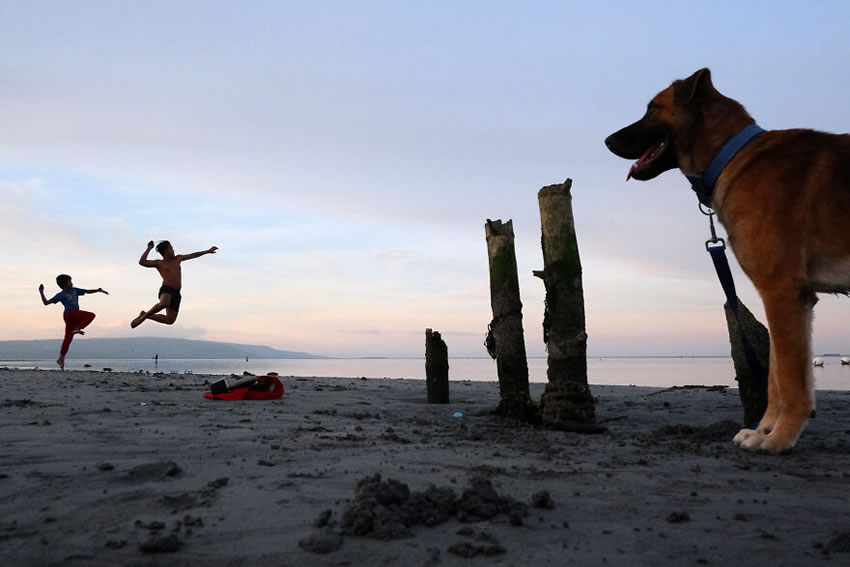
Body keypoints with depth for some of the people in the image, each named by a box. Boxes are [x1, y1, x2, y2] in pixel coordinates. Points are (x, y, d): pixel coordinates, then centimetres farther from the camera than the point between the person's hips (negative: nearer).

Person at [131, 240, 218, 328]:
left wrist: (208, 251, 31)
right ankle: (144, 316, -15)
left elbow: (193, 255, 29)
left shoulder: (178, 259, 21)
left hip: (176, 293, 6)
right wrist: (149, 249, -4)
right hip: (166, 289, -6)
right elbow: (142, 262, -6)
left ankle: (145, 315, 21)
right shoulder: (159, 263, 5)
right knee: (164, 304, -41)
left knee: (170, 320, 0)